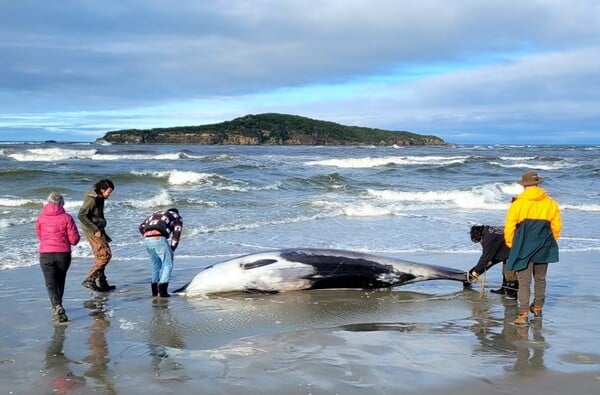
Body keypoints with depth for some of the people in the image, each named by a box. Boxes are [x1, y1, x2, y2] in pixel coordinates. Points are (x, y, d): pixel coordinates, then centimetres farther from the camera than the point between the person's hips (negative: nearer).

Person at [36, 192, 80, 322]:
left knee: (50, 283, -2)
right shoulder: (66, 217, -5)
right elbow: (74, 239, -6)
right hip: (63, 254, 1)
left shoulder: (41, 217, 0)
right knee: (60, 281, 20)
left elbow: (39, 235, 14)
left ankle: (57, 307, -24)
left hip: (46, 254, -1)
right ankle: (57, 306, 31)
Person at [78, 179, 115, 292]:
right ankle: (89, 280, -9)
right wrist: (95, 230, -20)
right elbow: (81, 216, -22)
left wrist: (102, 232, 17)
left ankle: (101, 283, 20)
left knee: (100, 257, 13)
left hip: (98, 230, 9)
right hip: (92, 232, -9)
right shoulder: (91, 199, -17)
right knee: (105, 255, -12)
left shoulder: (99, 199, 11)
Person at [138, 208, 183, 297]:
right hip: (159, 238, -5)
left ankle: (155, 290, 24)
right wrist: (172, 249, 11)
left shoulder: (156, 214, 36)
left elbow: (141, 227, 25)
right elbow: (176, 234, 8)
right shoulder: (177, 217, 23)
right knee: (168, 264, 4)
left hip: (147, 239, 5)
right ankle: (162, 290, -7)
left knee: (156, 263, 22)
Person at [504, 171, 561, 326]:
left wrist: (511, 244, 9)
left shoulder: (517, 204, -10)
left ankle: (523, 314, -10)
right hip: (543, 249, 4)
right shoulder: (550, 203, -1)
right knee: (540, 279, 20)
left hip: (523, 249, -3)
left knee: (524, 282, -2)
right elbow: (557, 226, 5)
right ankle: (538, 307, 33)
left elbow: (509, 228, -7)